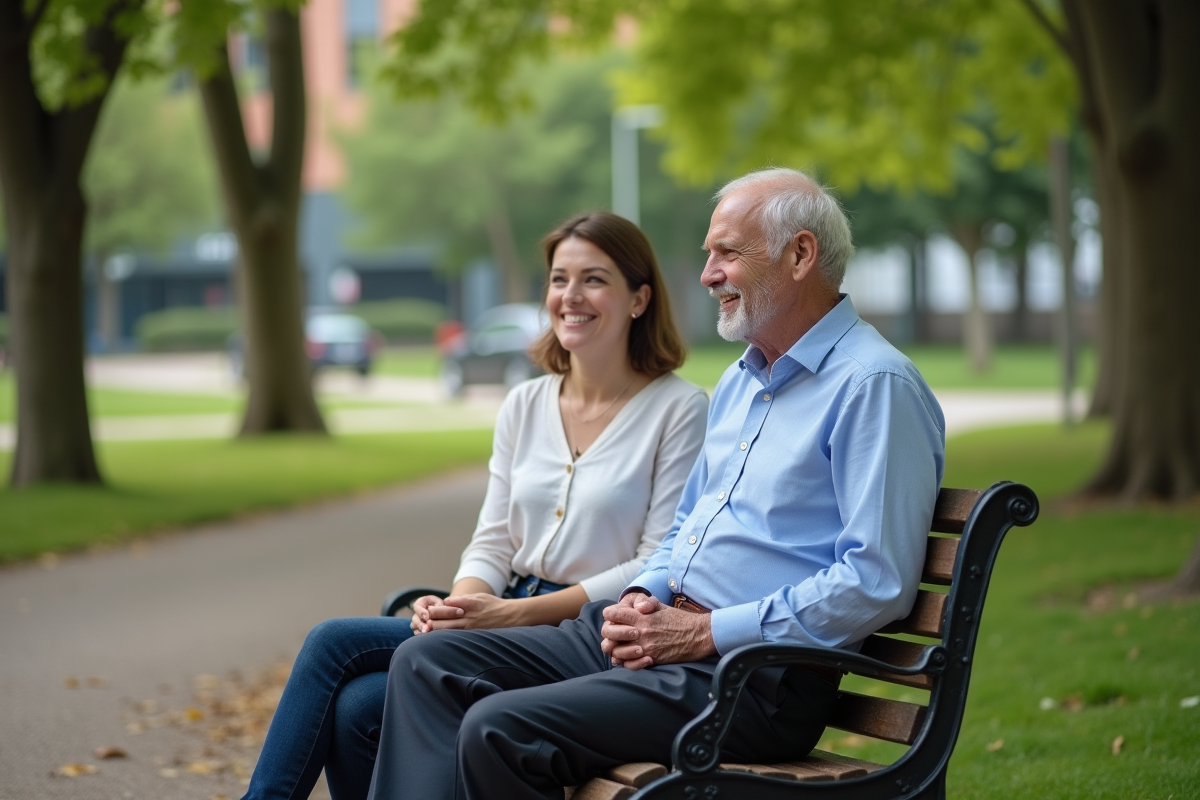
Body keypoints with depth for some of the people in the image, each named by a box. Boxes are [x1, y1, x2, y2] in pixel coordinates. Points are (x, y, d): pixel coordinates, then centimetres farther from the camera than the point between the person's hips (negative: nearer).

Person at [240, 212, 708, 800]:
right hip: (507, 622, 6)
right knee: (358, 706, -22)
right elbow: (493, 543, 13)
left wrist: (515, 613, -18)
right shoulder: (525, 405, 14)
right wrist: (461, 605, -11)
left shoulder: (679, 409, -4)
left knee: (335, 643, -18)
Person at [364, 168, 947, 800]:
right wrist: (640, 599, 5)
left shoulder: (875, 385, -12)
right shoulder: (740, 380, 19)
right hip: (654, 635, 10)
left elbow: (877, 583, -21)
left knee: (499, 728, -25)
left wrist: (705, 632, -17)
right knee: (427, 663, -1)